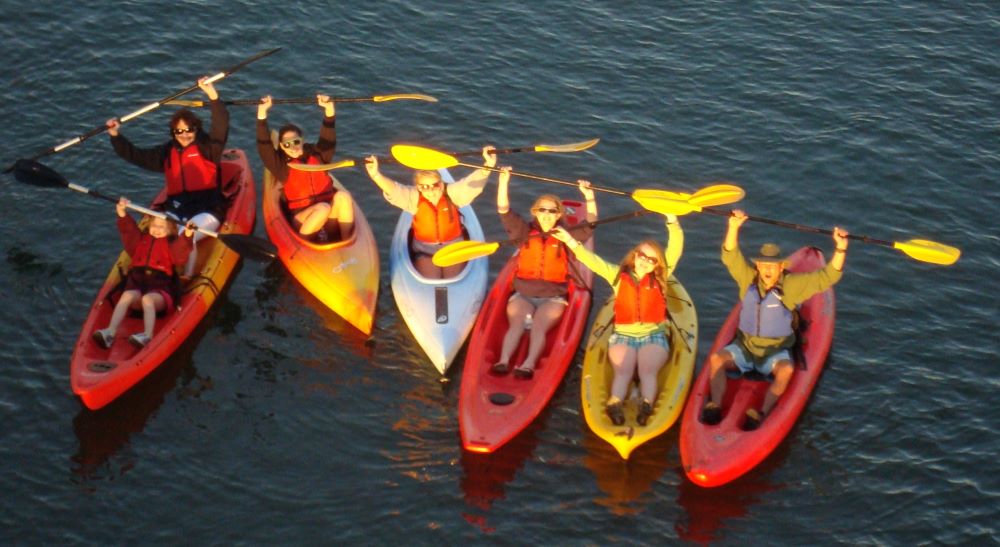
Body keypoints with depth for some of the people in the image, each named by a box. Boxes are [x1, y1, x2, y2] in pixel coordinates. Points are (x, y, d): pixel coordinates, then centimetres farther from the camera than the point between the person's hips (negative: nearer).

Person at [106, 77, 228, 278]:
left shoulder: (208, 147, 1)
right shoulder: (167, 152, 14)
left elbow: (221, 126, -16)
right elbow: (136, 155, 16)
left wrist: (213, 95, -30)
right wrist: (115, 136, 5)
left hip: (207, 211, -4)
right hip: (176, 210, 4)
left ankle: (187, 279, -17)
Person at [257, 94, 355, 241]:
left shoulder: (317, 155, 11)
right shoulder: (281, 164, 3)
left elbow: (328, 137, 0)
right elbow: (264, 145, -8)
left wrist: (329, 108, -16)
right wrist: (262, 111, -17)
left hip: (329, 215, 3)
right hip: (301, 217, -3)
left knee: (342, 195, -26)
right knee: (322, 208, -34)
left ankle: (347, 241, -25)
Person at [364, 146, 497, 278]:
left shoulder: (452, 193, -9)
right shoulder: (414, 197, -8)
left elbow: (473, 182, -22)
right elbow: (393, 189, -24)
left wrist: (488, 165, -42)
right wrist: (376, 175, -44)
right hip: (425, 252, 0)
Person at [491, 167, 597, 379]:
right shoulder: (526, 233, 11)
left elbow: (591, 224, 2)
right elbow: (504, 211, 4)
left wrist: (589, 196, -9)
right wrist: (503, 181, -7)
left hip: (553, 299, -1)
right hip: (522, 295, 1)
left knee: (539, 325, -27)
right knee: (516, 323, -26)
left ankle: (529, 365, -47)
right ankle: (503, 361, -44)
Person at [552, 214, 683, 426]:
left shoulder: (660, 279, 9)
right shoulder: (618, 275, 10)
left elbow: (676, 248, 2)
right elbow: (591, 259, 4)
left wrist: (672, 219, -8)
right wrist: (569, 240, -5)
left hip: (654, 336, 0)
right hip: (623, 336, 0)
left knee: (648, 371, -26)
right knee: (623, 372, -25)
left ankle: (647, 405, -49)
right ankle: (614, 404, -50)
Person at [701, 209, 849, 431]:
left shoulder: (792, 285, -4)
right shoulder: (749, 279, 2)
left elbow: (828, 276, -9)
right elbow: (730, 256, -6)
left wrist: (840, 249, -21)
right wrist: (734, 228, -21)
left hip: (776, 351, -2)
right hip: (744, 346, 2)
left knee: (786, 370, -35)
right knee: (716, 358, -24)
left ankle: (762, 413, -43)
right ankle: (715, 405, -34)